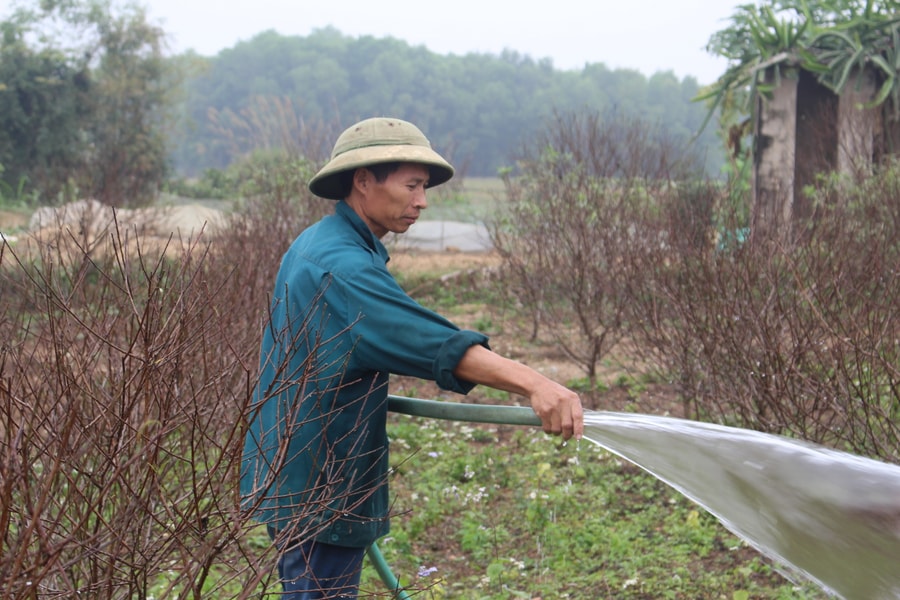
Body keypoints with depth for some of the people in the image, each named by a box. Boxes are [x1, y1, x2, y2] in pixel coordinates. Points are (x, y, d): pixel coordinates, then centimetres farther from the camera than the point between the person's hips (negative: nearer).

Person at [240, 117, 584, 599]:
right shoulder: (342, 264, -23)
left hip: (297, 475, 11)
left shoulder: (315, 245, 12)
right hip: (319, 488, -11)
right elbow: (433, 341, -35)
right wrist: (534, 384, -44)